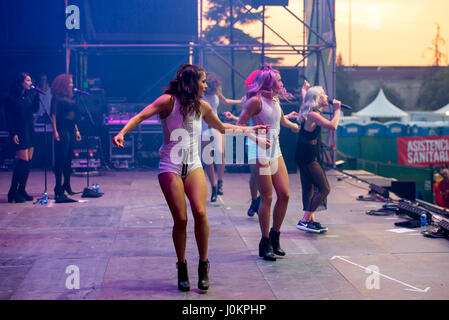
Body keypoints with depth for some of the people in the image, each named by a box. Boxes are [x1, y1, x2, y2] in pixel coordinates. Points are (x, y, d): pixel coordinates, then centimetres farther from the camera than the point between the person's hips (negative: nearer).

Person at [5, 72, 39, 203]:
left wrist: (36, 96, -3)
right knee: (23, 161, -11)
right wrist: (13, 133, -16)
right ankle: (13, 191, -3)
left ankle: (22, 190, 14)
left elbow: (35, 110, 9)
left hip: (30, 132, 7)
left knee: (28, 162, 6)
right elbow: (9, 117, -9)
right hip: (19, 133, -7)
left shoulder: (29, 95, 11)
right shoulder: (11, 98, -8)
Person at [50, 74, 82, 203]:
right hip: (62, 131, -8)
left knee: (69, 158, 10)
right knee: (61, 158, -8)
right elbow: (53, 115, -11)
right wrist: (55, 131, -19)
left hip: (71, 130, 8)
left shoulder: (70, 98, 17)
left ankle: (67, 186, 17)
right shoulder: (57, 98, -6)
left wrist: (76, 130, 19)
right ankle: (58, 188, -7)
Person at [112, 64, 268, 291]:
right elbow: (142, 116, -14)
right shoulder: (169, 101, -6)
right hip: (170, 168, -4)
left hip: (193, 166, 4)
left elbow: (221, 127, 27)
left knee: (200, 213, -15)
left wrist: (247, 130, 29)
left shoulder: (202, 107, 10)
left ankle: (203, 266, 2)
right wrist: (122, 133, -30)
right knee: (181, 219, -8)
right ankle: (182, 268, 13)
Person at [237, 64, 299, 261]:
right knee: (267, 198, -6)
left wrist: (295, 126, 50)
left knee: (284, 195, 2)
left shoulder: (275, 100, 13)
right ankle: (265, 243, 4)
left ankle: (275, 237, 17)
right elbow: (239, 126, -12)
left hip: (275, 151, 8)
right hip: (260, 153, -8)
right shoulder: (256, 101, -11)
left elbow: (282, 120, 33)